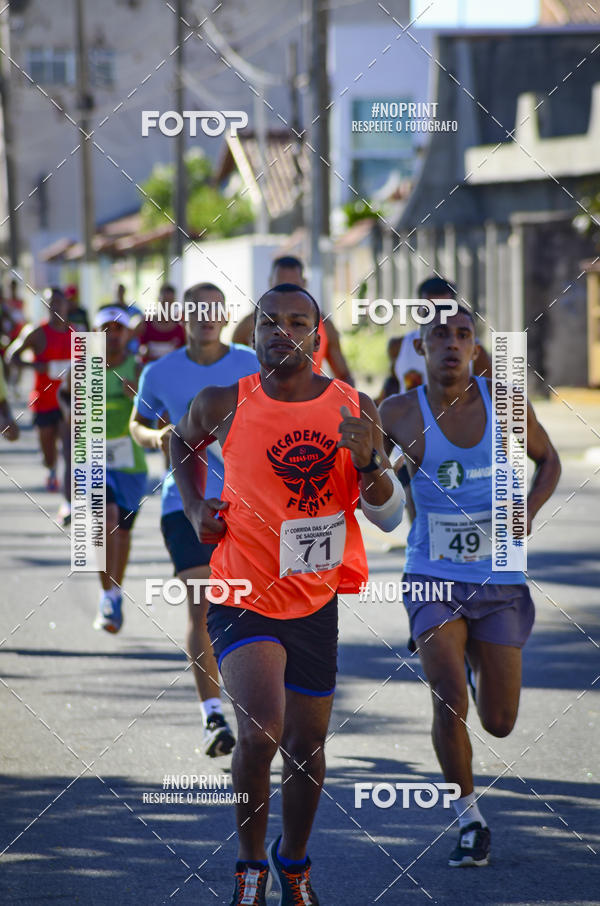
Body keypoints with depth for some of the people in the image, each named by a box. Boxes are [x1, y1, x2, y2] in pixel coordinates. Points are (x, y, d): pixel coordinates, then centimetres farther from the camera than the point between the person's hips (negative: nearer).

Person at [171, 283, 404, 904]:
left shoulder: (354, 410, -3)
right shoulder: (222, 405, -8)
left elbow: (390, 518, -3)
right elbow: (182, 441, 17)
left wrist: (367, 462, -21)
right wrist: (195, 509, 2)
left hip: (316, 601, 3)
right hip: (242, 597, -3)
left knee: (306, 748, 12)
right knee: (260, 732, -22)